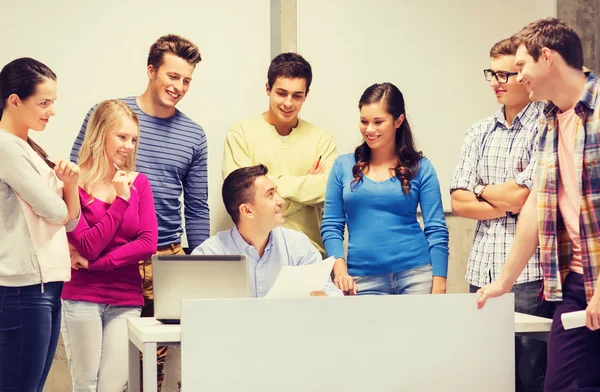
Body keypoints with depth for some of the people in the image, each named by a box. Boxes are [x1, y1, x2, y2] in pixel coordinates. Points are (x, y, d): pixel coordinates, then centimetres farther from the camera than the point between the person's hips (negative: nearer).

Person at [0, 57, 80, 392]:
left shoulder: (31, 149, 16)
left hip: (47, 283, 9)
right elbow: (54, 212, -14)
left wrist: (71, 183, -3)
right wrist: (58, 195, 8)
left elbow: (69, 221, 16)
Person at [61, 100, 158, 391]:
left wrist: (95, 263, -11)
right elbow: (88, 247, -11)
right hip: (81, 298, -3)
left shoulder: (138, 183, 7)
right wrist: (120, 200, -14)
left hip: (126, 299, 3)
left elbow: (148, 243, -2)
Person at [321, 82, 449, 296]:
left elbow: (436, 230, 0)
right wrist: (340, 270, -7)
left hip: (416, 276, -1)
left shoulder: (420, 168, 3)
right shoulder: (344, 166, 7)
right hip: (363, 280, 1)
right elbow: (331, 226, 7)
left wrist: (439, 285, -6)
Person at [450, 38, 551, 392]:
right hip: (483, 271, 6)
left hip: (528, 273, -6)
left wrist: (482, 191, 4)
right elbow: (459, 202, 7)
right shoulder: (479, 133, 15)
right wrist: (509, 202, -6)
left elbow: (522, 197, -13)